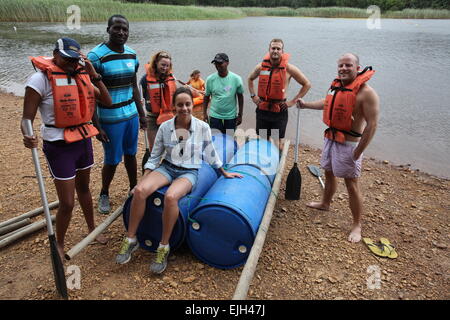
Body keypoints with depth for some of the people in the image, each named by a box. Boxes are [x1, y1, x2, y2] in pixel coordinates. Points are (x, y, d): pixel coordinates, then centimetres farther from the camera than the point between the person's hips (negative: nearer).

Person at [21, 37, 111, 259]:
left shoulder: (81, 75, 3)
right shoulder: (41, 78, -16)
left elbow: (107, 101, 0)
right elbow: (27, 117, -17)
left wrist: (94, 75, -9)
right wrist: (28, 136, -38)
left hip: (83, 141, 6)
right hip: (59, 146, -6)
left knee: (84, 188, 24)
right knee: (67, 202, -2)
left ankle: (92, 228, 44)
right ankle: (59, 245, 24)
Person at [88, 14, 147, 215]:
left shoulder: (132, 55, 6)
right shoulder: (96, 56, -13)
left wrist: (141, 114, 15)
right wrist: (96, 126, -15)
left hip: (131, 115, 5)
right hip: (111, 118, -5)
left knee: (131, 154, 15)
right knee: (112, 160, 5)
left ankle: (134, 189, 33)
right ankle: (104, 195, 28)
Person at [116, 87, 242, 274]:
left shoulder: (202, 128, -6)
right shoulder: (165, 127, -1)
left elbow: (210, 154, 9)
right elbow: (155, 156, 7)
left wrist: (224, 173, 16)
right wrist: (144, 178, -3)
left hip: (189, 172, -2)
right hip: (167, 168, 3)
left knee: (170, 197, -36)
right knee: (140, 191, -28)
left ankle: (164, 248, -16)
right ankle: (130, 239, -9)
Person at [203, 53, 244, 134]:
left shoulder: (236, 79, -6)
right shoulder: (210, 79, -3)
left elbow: (240, 97, 3)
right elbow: (206, 97, 7)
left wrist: (240, 115, 2)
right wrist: (204, 113, 2)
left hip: (231, 117, 0)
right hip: (215, 117, 0)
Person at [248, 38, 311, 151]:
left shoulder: (288, 68, -8)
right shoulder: (261, 67, 1)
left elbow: (307, 84, 0)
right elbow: (250, 79, 22)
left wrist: (293, 101, -6)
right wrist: (253, 95, 9)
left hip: (280, 111, -3)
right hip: (262, 110, 3)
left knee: (278, 144, 4)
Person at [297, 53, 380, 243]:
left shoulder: (366, 92, -18)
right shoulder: (337, 86, 6)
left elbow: (371, 125, -21)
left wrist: (358, 152, -21)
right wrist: (306, 105, 31)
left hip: (348, 144, -8)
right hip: (331, 139, 8)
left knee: (352, 185, 0)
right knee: (329, 173, 24)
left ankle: (357, 225, 14)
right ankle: (325, 203, 48)